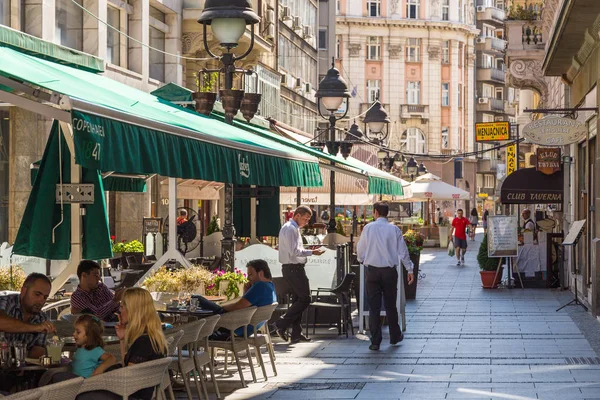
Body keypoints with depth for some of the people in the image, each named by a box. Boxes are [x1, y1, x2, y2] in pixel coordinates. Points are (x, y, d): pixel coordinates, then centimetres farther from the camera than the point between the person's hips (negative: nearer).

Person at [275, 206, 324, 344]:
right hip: (294, 268, -11)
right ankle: (282, 324, -9)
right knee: (304, 299, -9)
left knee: (298, 299, 12)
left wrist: (308, 251, 15)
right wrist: (311, 252, -20)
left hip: (293, 268, 11)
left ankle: (296, 334, 13)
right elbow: (294, 252, -23)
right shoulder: (291, 229, -15)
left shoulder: (293, 228, 18)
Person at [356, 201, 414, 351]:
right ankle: (395, 336, 27)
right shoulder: (394, 229, -2)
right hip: (390, 270, 1)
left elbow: (360, 249, 4)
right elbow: (403, 251, 0)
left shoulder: (368, 228, -5)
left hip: (372, 270, -1)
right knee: (390, 305, 15)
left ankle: (375, 341, 1)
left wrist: (362, 260, 26)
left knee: (374, 306, 2)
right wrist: (410, 269, 9)